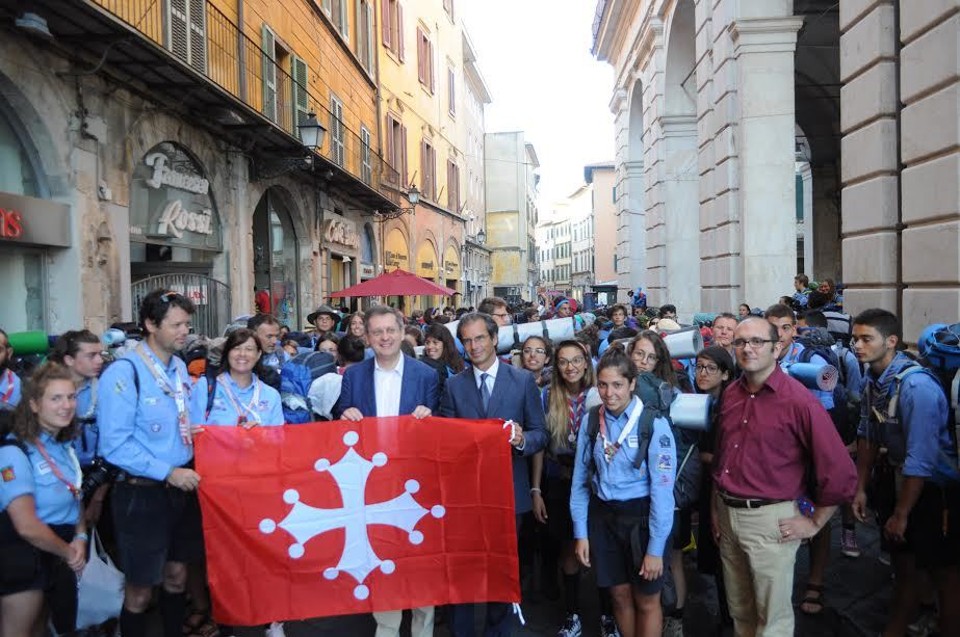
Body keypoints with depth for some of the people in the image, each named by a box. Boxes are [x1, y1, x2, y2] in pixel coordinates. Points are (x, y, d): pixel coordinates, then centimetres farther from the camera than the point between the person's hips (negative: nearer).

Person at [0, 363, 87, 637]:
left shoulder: (65, 445, 4)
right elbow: (27, 526, -24)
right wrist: (68, 552, -11)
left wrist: (80, 539, -5)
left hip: (62, 555, 8)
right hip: (24, 558, -8)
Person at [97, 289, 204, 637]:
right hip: (143, 492, -6)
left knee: (176, 575, 18)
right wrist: (168, 473, -20)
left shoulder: (179, 367, 8)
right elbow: (115, 445, -21)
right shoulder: (124, 371, -16)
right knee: (140, 588, 8)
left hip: (181, 488, 7)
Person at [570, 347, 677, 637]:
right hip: (603, 515, 3)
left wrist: (656, 547, -14)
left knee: (646, 600, 12)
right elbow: (581, 479, 2)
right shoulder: (591, 420, -3)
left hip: (641, 515, -3)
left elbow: (662, 488, -15)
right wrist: (581, 532, 2)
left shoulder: (653, 423, -16)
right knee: (620, 595, 16)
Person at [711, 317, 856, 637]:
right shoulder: (731, 394, 4)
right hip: (727, 513, 6)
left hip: (770, 519, -6)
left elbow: (841, 472, -14)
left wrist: (814, 523, -8)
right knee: (739, 610, 21)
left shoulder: (798, 400, -16)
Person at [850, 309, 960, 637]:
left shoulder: (917, 385, -26)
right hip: (896, 479, 7)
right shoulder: (872, 379, -2)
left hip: (933, 486, -7)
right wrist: (861, 487, 7)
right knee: (903, 565, 21)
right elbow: (867, 436, 6)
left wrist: (901, 514, -19)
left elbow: (920, 458, -26)